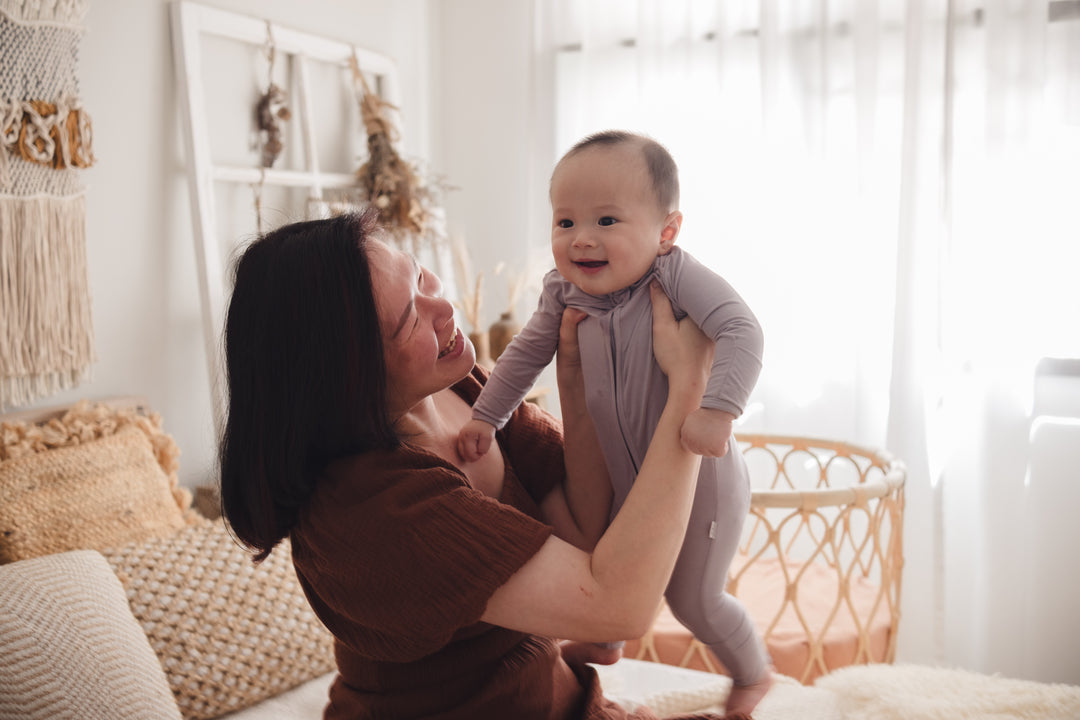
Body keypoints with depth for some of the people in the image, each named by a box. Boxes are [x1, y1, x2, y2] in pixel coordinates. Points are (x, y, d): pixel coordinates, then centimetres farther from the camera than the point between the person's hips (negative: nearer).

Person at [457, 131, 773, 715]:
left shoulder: (675, 276, -25)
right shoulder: (564, 292, -9)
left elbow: (742, 332, -33)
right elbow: (527, 352, 5)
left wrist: (717, 410, -44)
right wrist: (485, 416, 4)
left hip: (697, 477, -5)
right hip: (621, 480, 6)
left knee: (693, 599, 10)